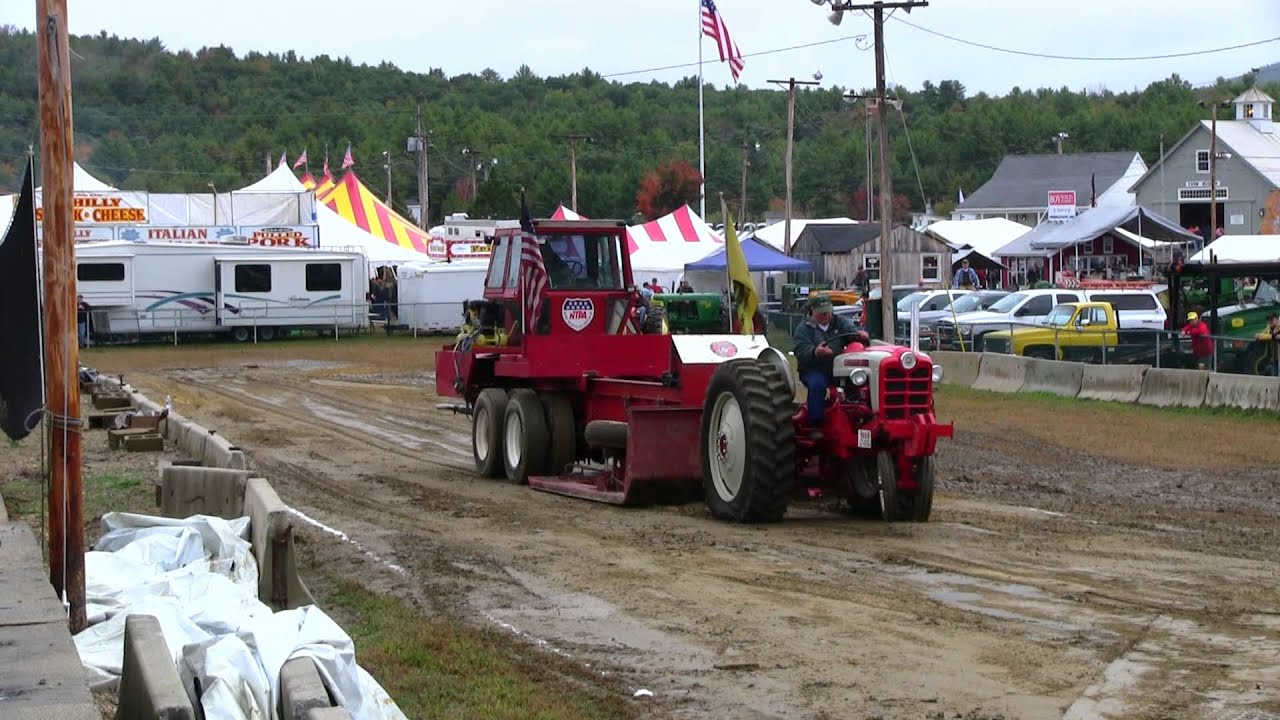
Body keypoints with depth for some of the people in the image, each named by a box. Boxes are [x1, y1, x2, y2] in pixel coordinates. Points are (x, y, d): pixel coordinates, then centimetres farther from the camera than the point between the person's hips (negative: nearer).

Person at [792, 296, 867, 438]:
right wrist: (815, 352, -36)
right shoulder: (803, 329, 3)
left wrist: (860, 335, -29)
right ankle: (816, 425, -26)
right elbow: (801, 352, -13)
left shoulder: (840, 323, 15)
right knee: (817, 384, -36)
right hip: (814, 370, -3)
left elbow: (852, 331, -3)